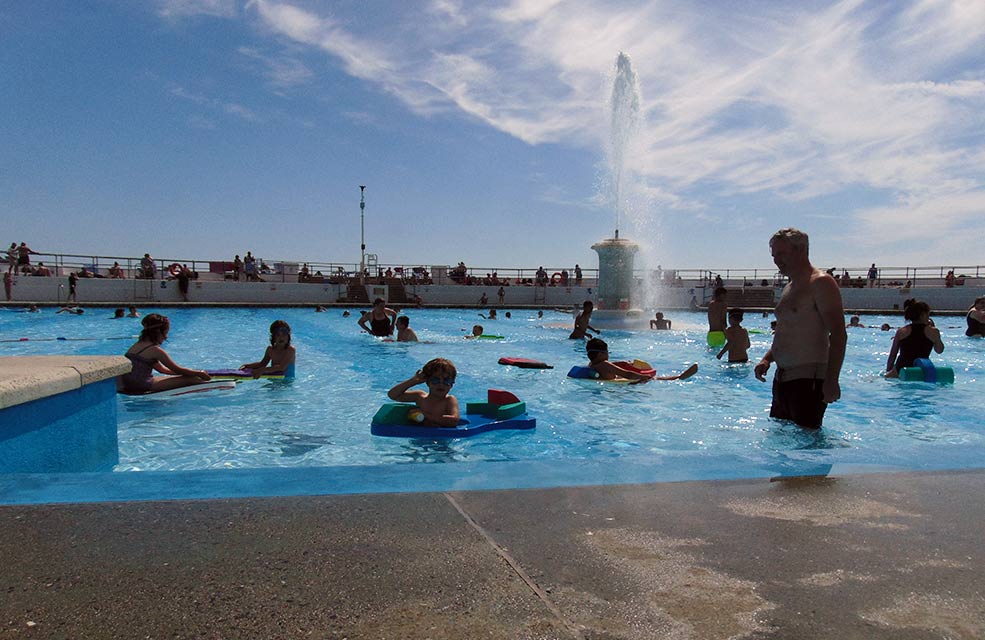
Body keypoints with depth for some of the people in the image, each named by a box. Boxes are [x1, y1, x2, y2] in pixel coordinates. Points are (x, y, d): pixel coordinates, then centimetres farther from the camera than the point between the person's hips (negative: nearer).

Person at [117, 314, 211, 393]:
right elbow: (178, 370, -6)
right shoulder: (155, 350, -12)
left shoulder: (138, 345, 15)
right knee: (189, 379, -6)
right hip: (142, 386, -9)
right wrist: (199, 373, 8)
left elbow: (161, 369, 19)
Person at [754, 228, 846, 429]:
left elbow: (838, 334, -18)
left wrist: (831, 380, -24)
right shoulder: (789, 288, 19)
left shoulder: (820, 283, -10)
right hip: (782, 379, 10)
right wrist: (767, 359, 10)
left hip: (808, 380, -10)